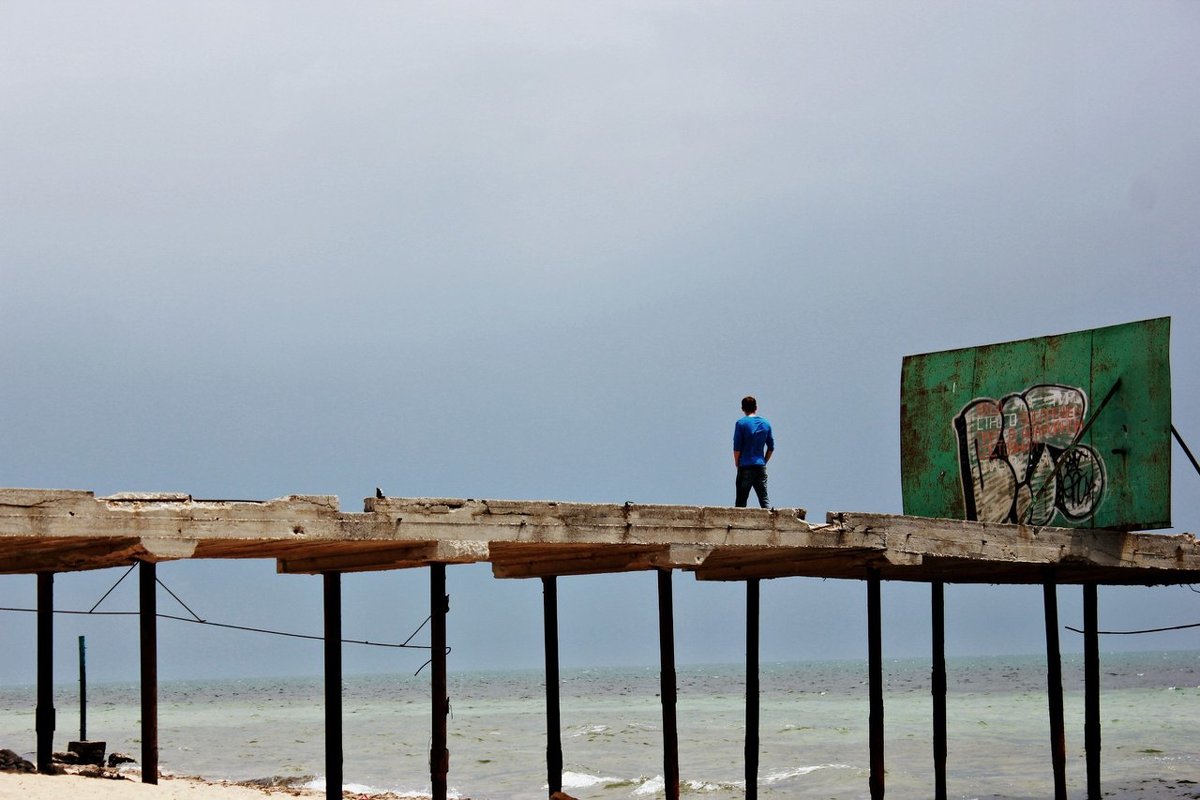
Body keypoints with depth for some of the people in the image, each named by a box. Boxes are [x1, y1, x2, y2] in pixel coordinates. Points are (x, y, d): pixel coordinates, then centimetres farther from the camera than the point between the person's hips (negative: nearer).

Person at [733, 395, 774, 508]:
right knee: (764, 499, 6)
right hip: (761, 467, 4)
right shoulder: (766, 424, 8)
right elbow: (771, 448, 10)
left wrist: (737, 463, 4)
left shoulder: (741, 423, -5)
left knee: (741, 502, -1)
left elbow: (737, 447, -8)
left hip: (745, 466, -4)